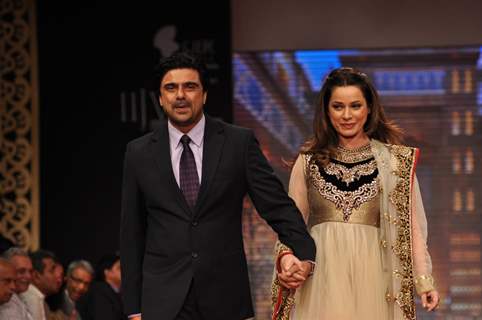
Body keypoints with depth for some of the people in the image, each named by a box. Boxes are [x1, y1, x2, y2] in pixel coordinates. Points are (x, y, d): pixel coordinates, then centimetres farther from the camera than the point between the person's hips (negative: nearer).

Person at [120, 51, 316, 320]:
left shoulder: (239, 143, 2)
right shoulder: (139, 153, 7)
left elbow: (277, 204, -1)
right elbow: (132, 234, 9)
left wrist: (304, 254, -20)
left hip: (225, 298, -1)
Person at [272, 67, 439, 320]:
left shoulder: (396, 161, 6)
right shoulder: (309, 161, 10)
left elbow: (411, 224, 3)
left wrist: (423, 280, -6)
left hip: (372, 272, -1)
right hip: (321, 275, 1)